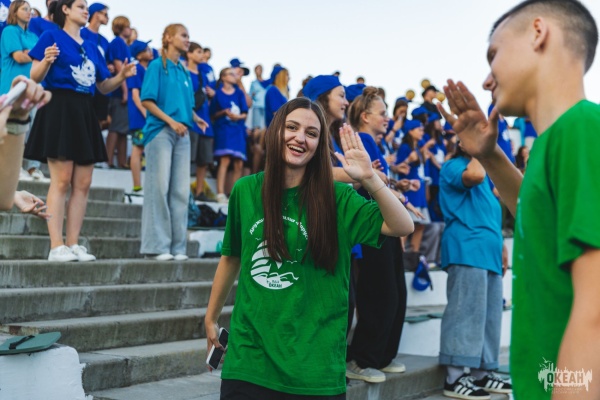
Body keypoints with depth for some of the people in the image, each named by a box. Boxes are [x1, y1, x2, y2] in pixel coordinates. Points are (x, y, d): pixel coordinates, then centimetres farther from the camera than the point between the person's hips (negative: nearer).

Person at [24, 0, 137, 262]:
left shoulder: (91, 48, 20)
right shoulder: (52, 37, 1)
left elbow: (103, 86, 21)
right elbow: (35, 77, -5)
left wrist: (122, 76, 3)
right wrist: (46, 61, -25)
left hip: (84, 112, 7)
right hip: (59, 109, -7)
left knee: (82, 184, 3)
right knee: (61, 181, -12)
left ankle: (73, 245, 7)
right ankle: (56, 247, -10)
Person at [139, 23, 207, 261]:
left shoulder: (184, 72, 17)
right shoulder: (157, 65, -1)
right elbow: (147, 100, -8)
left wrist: (194, 118, 2)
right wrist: (171, 121, -16)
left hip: (182, 134, 6)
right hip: (160, 131, -6)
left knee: (181, 190, 3)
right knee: (159, 187, -7)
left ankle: (177, 246, 7)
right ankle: (156, 246, -3)